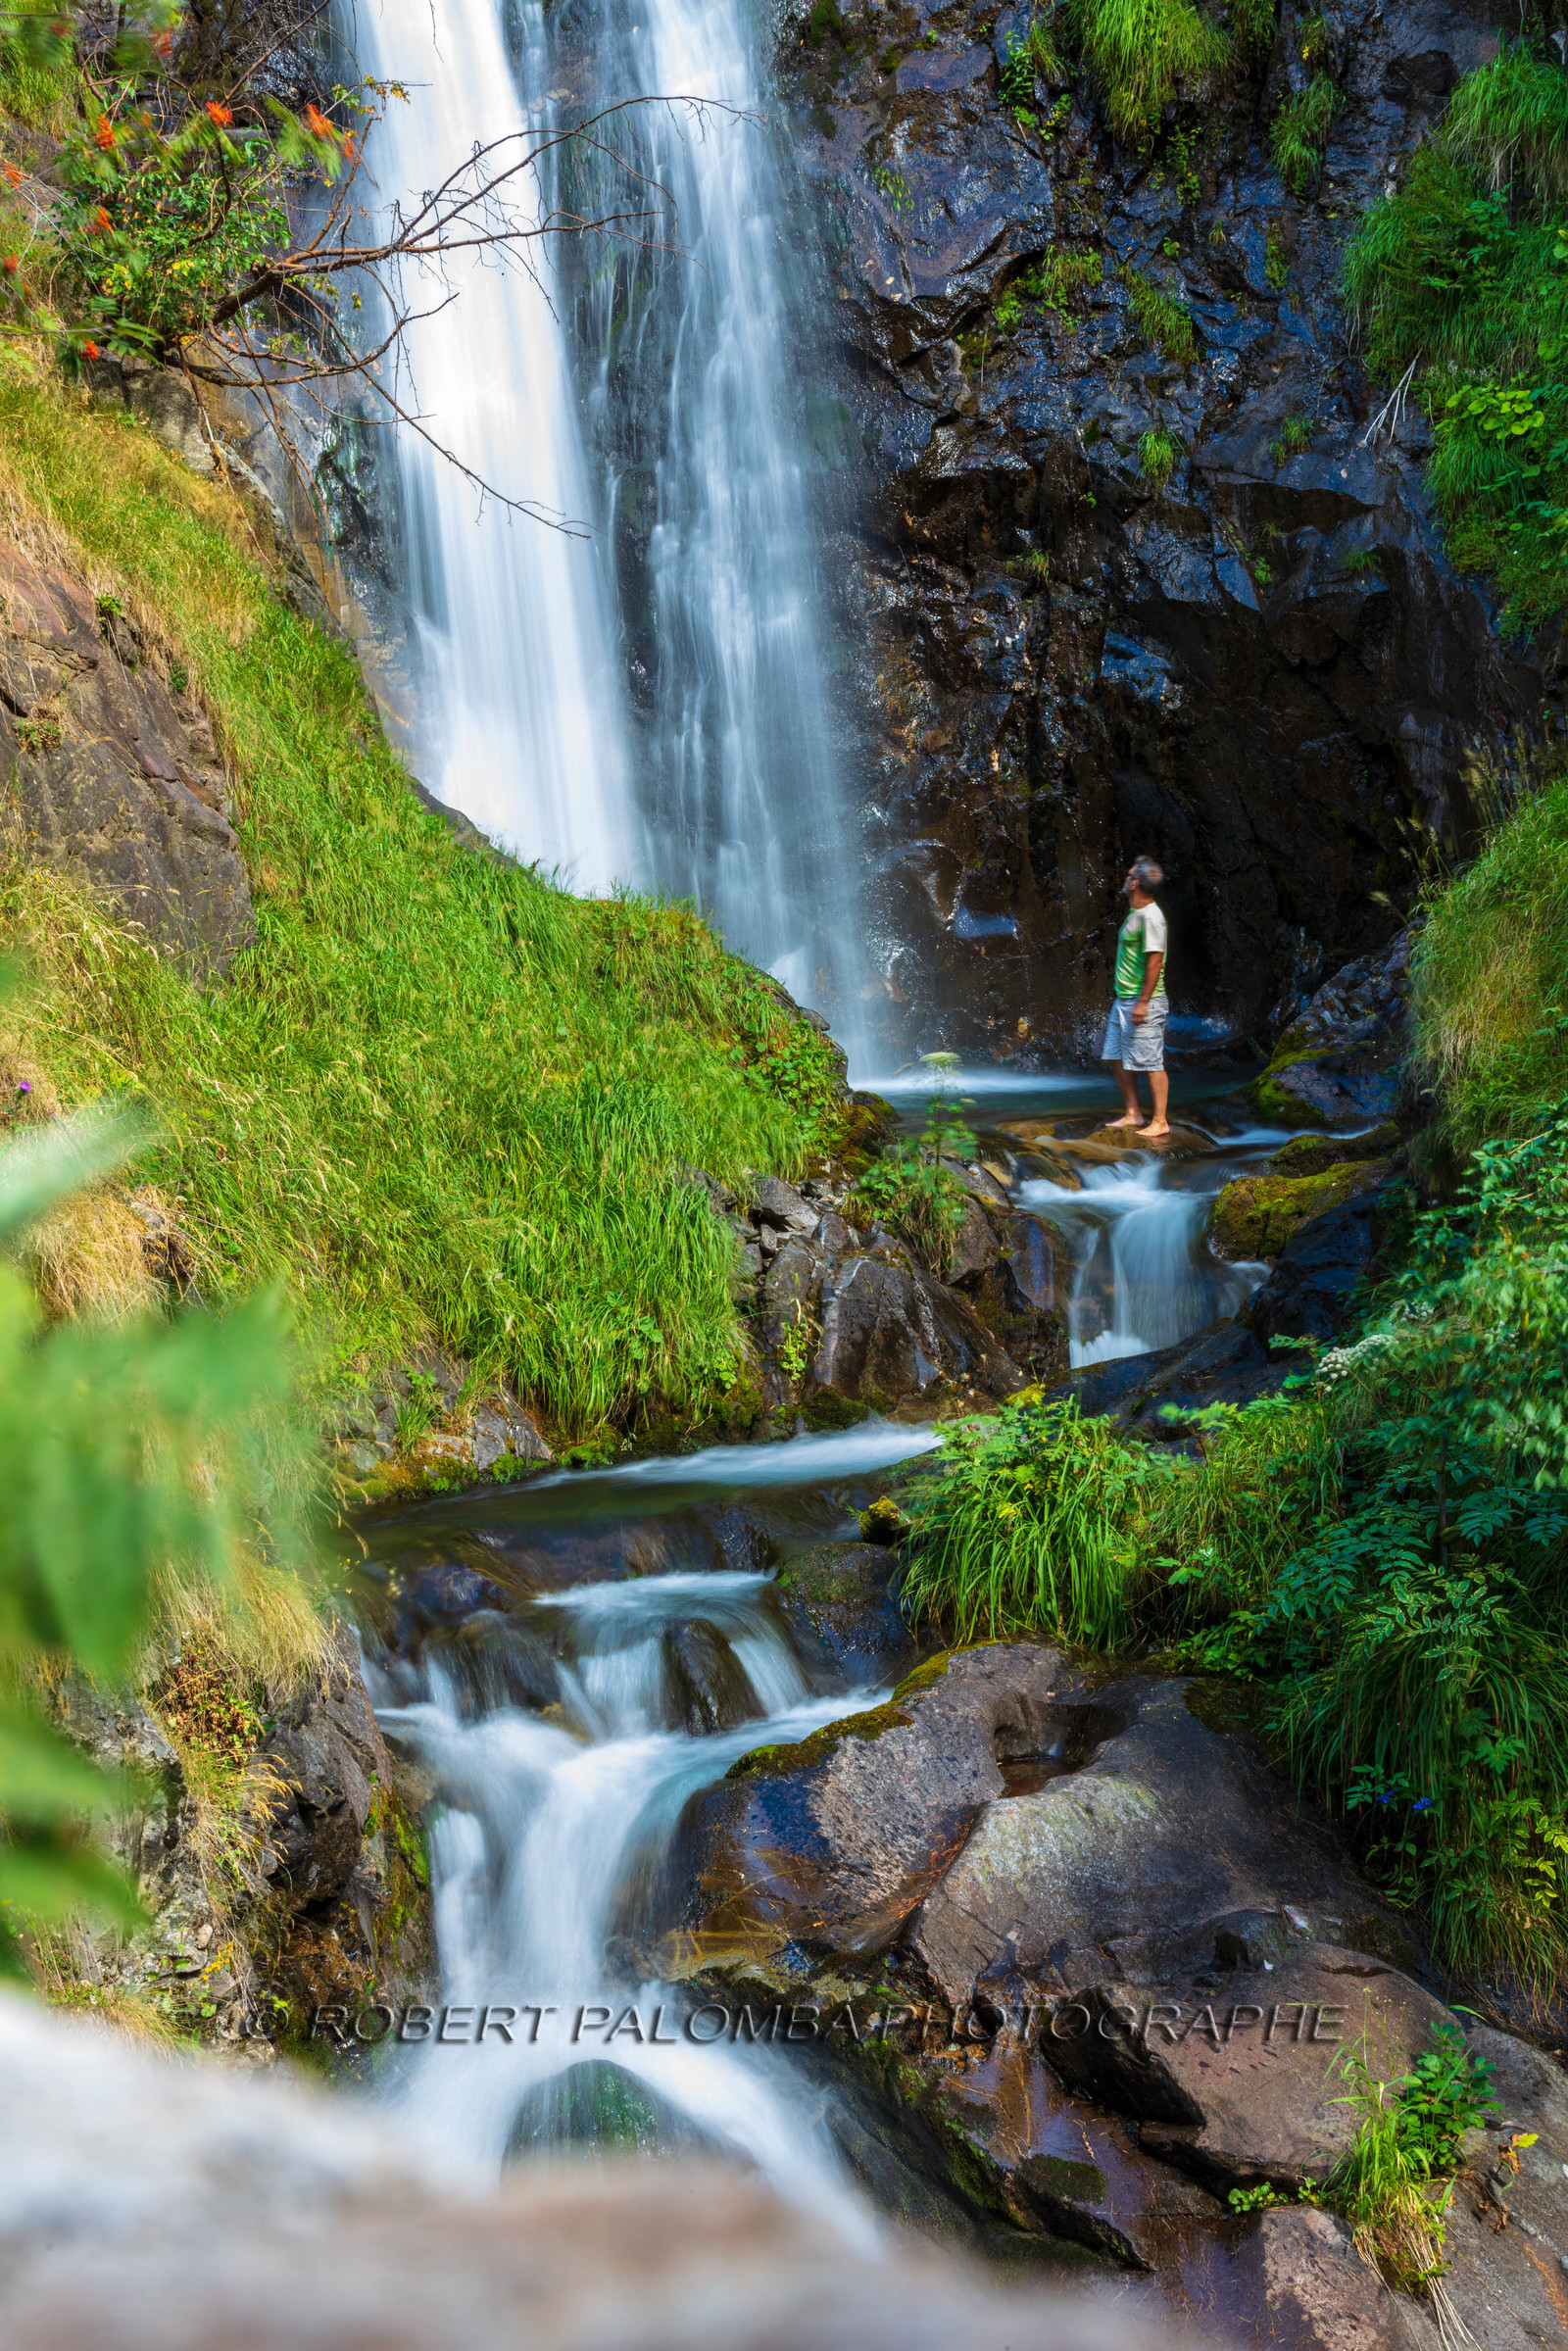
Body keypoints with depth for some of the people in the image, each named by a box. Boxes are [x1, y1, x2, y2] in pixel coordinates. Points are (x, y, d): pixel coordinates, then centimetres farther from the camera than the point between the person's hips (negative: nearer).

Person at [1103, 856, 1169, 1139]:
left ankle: (1159, 1122, 1)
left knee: (1151, 1062, -5)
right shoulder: (1135, 914, 14)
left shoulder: (1150, 916, -16)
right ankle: (1132, 1113, 20)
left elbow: (1155, 962, -20)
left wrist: (1143, 1002, -22)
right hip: (1124, 999, 10)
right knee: (1117, 1057, 12)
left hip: (1143, 1001, -10)